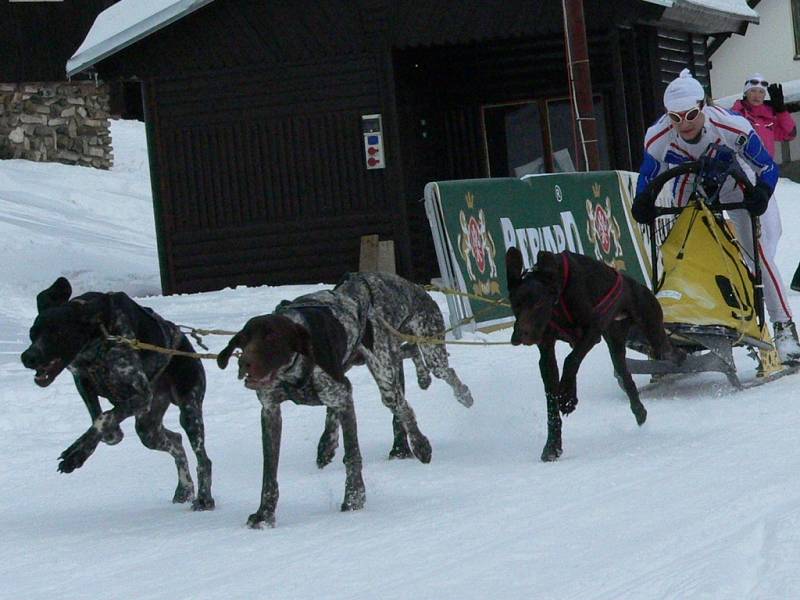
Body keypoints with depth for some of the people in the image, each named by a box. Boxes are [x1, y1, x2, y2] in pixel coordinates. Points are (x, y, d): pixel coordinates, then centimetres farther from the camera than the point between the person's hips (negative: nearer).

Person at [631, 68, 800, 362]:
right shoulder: (658, 137, -27)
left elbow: (767, 167, -22)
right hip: (690, 191, 3)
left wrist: (762, 192, -41)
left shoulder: (732, 126, -34)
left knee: (756, 251, -13)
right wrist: (643, 203, -28)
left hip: (734, 185, -3)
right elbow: (648, 179, -8)